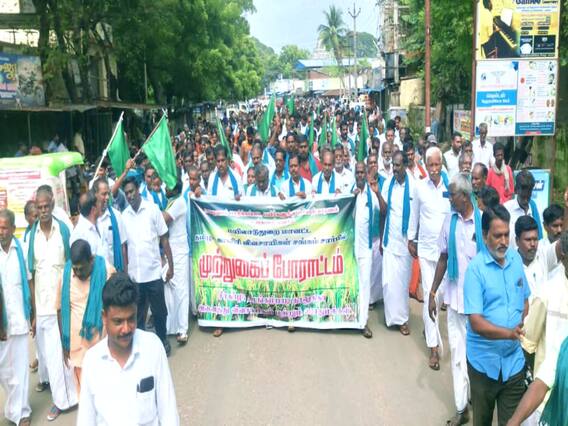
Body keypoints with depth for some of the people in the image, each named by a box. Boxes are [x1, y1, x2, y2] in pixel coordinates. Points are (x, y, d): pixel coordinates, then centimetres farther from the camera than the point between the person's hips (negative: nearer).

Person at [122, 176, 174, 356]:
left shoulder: (152, 209, -4)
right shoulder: (124, 215, 2)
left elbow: (164, 239, -1)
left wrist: (170, 266, -2)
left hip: (153, 272, -2)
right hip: (134, 274, 2)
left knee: (159, 311, 11)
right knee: (137, 312, 13)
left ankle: (163, 340, 30)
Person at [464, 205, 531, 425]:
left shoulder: (516, 259, 0)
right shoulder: (475, 268, -16)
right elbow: (476, 322, -20)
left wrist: (523, 328, -2)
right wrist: (510, 333, -32)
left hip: (514, 359, 3)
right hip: (484, 361, -3)